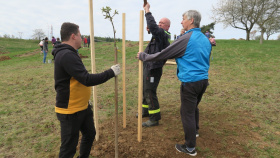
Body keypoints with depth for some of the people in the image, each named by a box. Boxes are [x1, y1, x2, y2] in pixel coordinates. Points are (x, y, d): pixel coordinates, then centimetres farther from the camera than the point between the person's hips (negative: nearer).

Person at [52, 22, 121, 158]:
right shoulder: (66, 55, -24)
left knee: (90, 134, 24)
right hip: (70, 112, -10)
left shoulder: (69, 54, 9)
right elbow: (87, 80, -28)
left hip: (83, 107, 10)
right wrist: (111, 72, -19)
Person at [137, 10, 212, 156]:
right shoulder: (206, 39, 10)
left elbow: (162, 54, -13)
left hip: (190, 82, -9)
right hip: (203, 80, 9)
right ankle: (195, 130, 50)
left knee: (187, 112, 3)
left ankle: (190, 148, 15)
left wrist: (143, 56, -1)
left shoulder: (186, 39, -15)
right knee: (194, 107, 27)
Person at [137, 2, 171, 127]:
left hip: (153, 69, -11)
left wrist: (147, 11, -20)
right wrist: (150, 29, 2)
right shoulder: (158, 34, 16)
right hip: (147, 67, 11)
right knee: (145, 90, 21)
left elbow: (153, 26, -30)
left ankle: (155, 119, 7)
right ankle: (146, 111, 39)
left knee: (150, 93, -6)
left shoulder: (163, 34, -15)